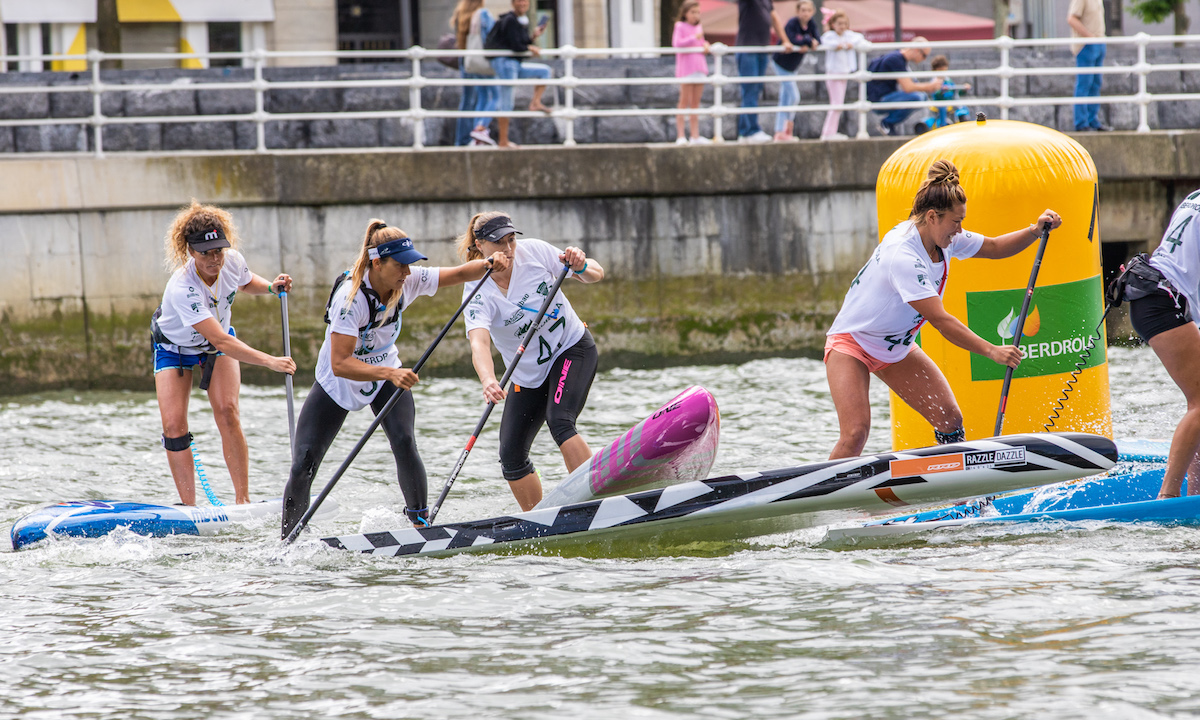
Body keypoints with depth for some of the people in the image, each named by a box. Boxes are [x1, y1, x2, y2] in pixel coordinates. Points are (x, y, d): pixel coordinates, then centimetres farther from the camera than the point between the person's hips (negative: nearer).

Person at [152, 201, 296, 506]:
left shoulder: (233, 261, -23)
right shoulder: (181, 288, -41)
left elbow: (246, 283, 5)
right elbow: (221, 342, -45)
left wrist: (270, 287, -17)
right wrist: (270, 361, -52)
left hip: (218, 340, 3)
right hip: (175, 347, -3)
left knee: (227, 411, -17)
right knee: (174, 427, -13)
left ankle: (243, 499, -15)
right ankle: (189, 507, -3)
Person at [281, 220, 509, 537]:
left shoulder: (408, 282, -18)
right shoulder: (351, 297, -34)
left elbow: (458, 274, -8)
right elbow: (340, 364, -38)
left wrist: (488, 264, -29)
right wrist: (390, 374, -50)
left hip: (386, 374, 3)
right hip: (338, 383, -3)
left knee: (404, 443, -24)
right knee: (302, 467, -6)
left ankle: (420, 521, -13)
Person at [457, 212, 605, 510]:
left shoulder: (532, 251, -14)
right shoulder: (479, 294, -18)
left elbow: (597, 274, -6)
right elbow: (479, 342, -37)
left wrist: (581, 266, -31)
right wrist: (488, 381, -57)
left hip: (573, 350, -2)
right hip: (528, 374, 2)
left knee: (559, 422, -28)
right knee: (511, 457, 0)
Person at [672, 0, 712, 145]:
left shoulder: (698, 28, 16)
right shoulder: (680, 27, -3)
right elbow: (676, 43, -16)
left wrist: (705, 46, 2)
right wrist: (694, 37, -21)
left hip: (699, 67, 6)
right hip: (686, 68, -6)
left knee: (696, 103, 7)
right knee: (685, 101, -7)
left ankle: (695, 136, 8)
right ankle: (680, 136, -6)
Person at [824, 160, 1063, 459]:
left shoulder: (945, 240, -7)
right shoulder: (902, 256, -34)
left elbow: (995, 247, 9)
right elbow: (939, 320, -35)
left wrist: (1035, 230, -8)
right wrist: (991, 351, -34)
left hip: (896, 350, 8)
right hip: (851, 344, -8)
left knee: (950, 420, -2)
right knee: (855, 433, -24)